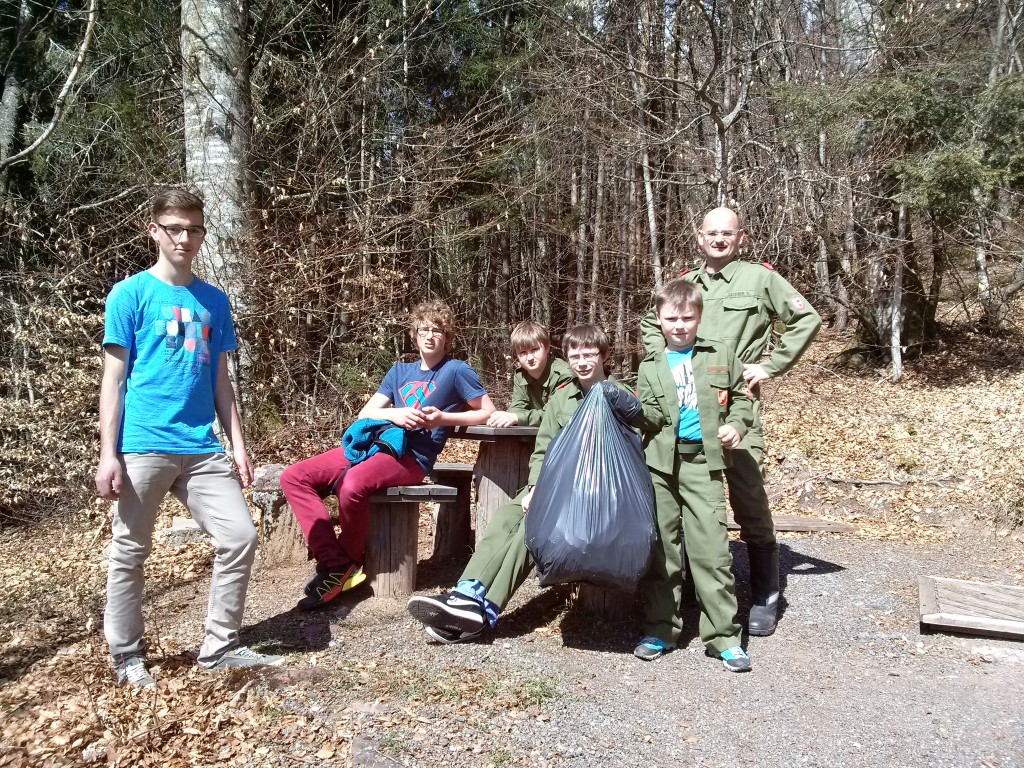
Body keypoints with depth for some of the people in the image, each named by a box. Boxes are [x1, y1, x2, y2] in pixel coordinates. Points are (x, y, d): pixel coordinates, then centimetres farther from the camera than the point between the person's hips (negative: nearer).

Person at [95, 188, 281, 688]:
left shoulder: (214, 301, 12)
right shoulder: (130, 294, -1)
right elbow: (114, 380, -3)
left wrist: (238, 446, 8)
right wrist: (108, 454, -9)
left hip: (202, 449, 4)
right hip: (143, 447, -4)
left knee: (240, 538, 0)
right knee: (130, 553, 6)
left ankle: (220, 647, 15)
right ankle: (127, 656, 24)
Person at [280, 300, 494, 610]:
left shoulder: (456, 370, 7)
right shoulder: (399, 370, 23)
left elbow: (489, 413, 6)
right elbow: (364, 414, 17)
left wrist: (444, 418, -6)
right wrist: (394, 414, -5)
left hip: (411, 457, -7)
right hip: (374, 443, 7)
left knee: (352, 486, -37)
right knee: (293, 477, -11)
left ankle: (349, 564, -10)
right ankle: (334, 563, -15)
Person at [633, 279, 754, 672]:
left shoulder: (721, 355, 8)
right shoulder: (650, 366, 10)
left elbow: (740, 397, 17)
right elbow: (646, 417, 6)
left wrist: (736, 425, 0)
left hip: (703, 462, -1)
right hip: (660, 463, 2)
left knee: (712, 549, -5)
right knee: (660, 547, 7)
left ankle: (723, 634, 5)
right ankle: (660, 629, 18)